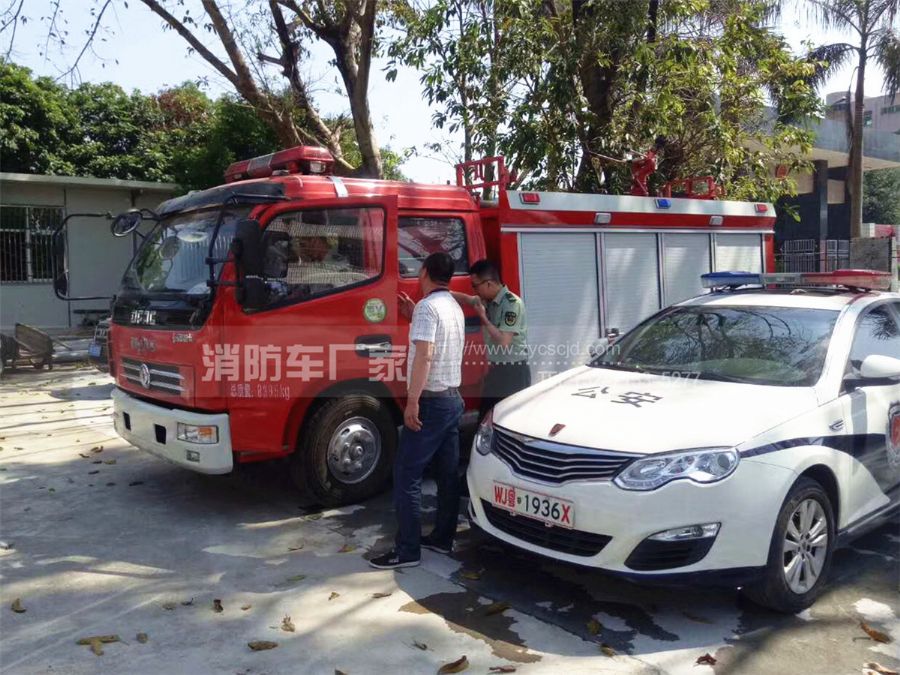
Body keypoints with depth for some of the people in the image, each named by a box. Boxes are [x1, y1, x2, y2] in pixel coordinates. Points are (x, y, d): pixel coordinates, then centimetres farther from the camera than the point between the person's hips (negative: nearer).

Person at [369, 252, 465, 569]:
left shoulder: (428, 306, -14)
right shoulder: (454, 307, 14)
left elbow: (424, 355, -24)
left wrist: (413, 401, -24)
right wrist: (412, 312, 27)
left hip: (431, 402, -9)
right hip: (453, 398, 10)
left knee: (407, 475, -4)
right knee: (448, 472, 12)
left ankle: (407, 550, -2)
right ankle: (443, 537, 21)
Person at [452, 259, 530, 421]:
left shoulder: (512, 303, -18)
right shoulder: (487, 300, 6)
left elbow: (503, 341, -23)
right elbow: (466, 299, 25)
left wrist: (484, 318, -15)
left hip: (513, 372, -9)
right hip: (496, 369, 9)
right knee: (485, 419, 13)